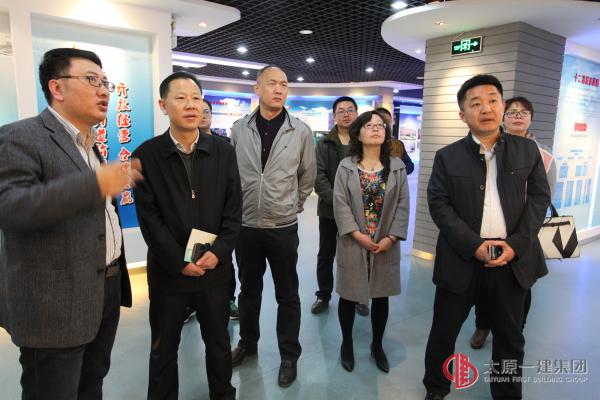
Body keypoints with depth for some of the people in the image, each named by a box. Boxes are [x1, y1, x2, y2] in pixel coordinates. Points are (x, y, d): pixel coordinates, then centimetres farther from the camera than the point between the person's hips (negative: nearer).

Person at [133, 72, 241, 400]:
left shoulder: (223, 151, 0)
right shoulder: (146, 155, -5)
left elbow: (234, 210, -1)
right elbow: (149, 218, -8)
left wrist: (218, 252, -12)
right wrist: (180, 262, -13)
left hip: (215, 269, 2)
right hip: (168, 271, -1)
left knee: (219, 342, 19)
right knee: (163, 349, 17)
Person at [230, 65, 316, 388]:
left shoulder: (301, 131, -5)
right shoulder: (239, 129, -1)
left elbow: (307, 177, 6)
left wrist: (293, 206, 10)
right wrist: (236, 207, 10)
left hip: (283, 227, -2)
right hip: (245, 225, 2)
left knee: (287, 295, 11)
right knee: (248, 289, 19)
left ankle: (289, 356, 30)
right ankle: (247, 342, 41)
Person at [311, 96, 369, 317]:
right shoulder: (324, 144, 4)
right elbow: (319, 177, -5)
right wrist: (336, 201, -18)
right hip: (329, 210, 1)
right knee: (326, 256, 11)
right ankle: (323, 295, 27)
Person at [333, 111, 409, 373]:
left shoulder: (397, 167, 3)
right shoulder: (346, 166, -2)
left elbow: (402, 205, -1)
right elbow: (340, 203, -9)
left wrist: (391, 237, -11)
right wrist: (358, 235, -16)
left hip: (386, 244, 2)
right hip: (353, 242, -2)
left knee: (381, 296, 13)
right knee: (349, 295, 10)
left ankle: (377, 345, 34)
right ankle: (347, 344, 32)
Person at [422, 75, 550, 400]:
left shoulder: (528, 150, 5)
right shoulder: (447, 156, 0)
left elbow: (539, 198, 2)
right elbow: (438, 204, -6)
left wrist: (517, 244, -11)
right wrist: (474, 245, -16)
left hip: (513, 258, 2)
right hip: (461, 258, -1)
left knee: (510, 336, 17)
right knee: (443, 331, 10)